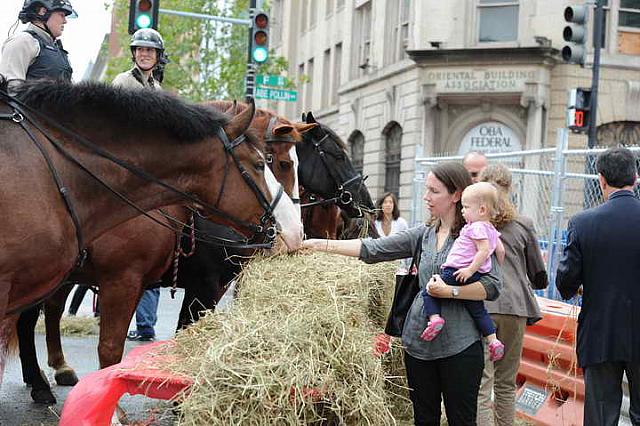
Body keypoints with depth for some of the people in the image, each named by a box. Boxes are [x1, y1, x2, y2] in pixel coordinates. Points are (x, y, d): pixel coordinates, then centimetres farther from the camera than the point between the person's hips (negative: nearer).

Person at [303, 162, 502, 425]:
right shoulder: (423, 234, 9)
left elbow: (493, 287, -11)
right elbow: (373, 250, 3)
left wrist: (450, 291, -20)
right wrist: (322, 244, -2)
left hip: (460, 346, -5)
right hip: (419, 342, 5)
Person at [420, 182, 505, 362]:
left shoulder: (477, 227, -13)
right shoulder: (491, 229, 16)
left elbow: (484, 250, -22)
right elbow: (500, 250, 20)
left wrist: (470, 270, -24)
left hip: (459, 273, -9)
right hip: (477, 277, 9)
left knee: (428, 292, -1)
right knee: (478, 310, 18)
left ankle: (434, 317, -22)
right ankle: (493, 341, 13)